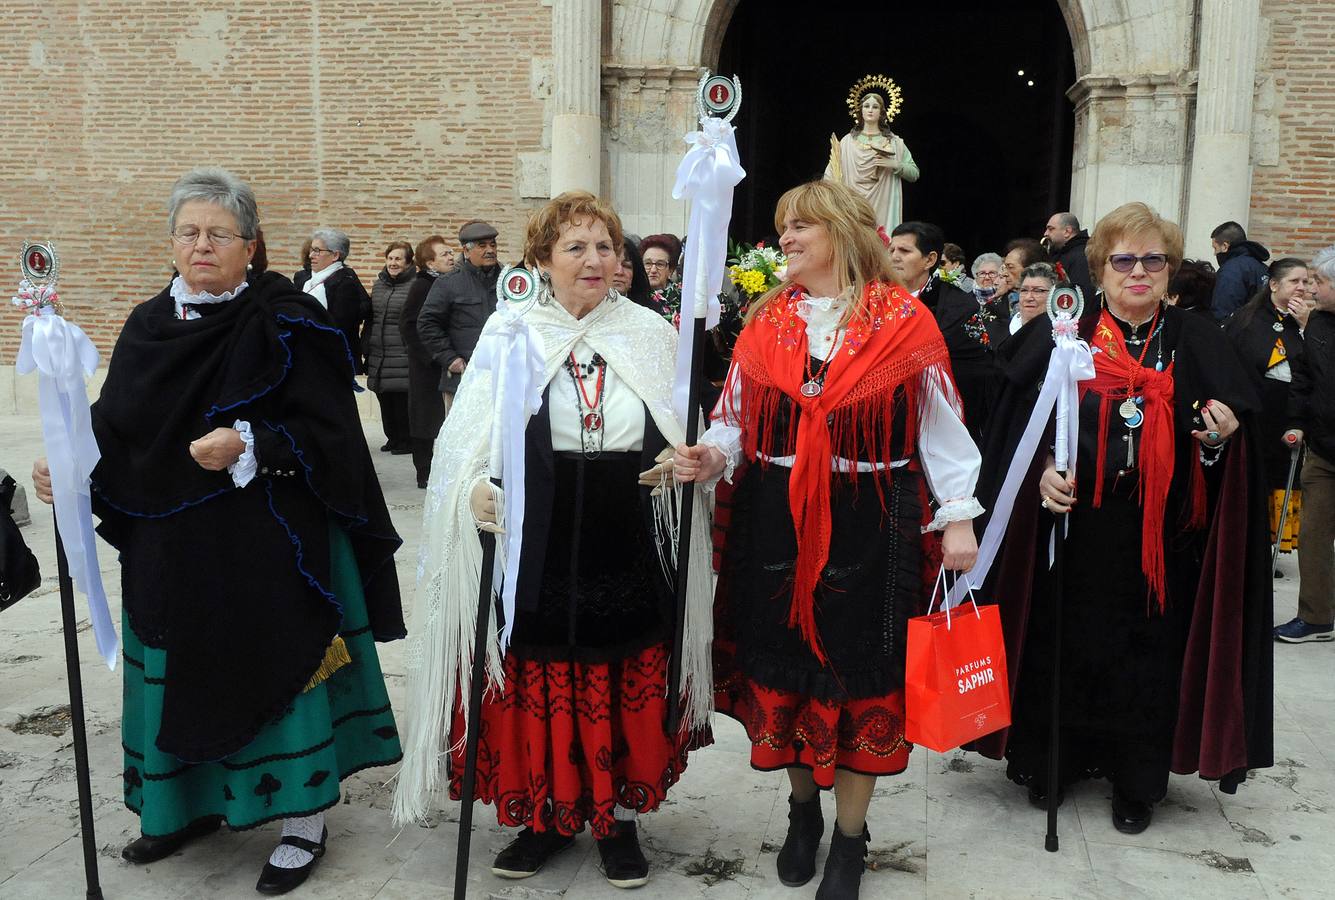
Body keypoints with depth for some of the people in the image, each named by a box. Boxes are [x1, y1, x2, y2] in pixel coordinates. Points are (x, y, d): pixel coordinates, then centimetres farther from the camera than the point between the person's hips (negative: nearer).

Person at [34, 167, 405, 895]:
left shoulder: (288, 325, -9)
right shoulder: (149, 326, 8)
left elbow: (325, 433, -14)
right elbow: (116, 427, 8)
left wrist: (250, 447, -26)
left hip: (270, 540, -5)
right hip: (171, 543, 6)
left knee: (277, 668, 1)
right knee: (183, 674, 15)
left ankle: (304, 822, 17)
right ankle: (192, 803, 36)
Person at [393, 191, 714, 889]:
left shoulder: (651, 334, 5)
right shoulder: (509, 332, -1)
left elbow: (681, 440, 11)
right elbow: (467, 441, -1)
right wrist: (476, 487, -20)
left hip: (628, 551, 2)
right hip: (535, 551, -1)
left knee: (626, 684, 10)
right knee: (540, 685, 8)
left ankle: (617, 816, 30)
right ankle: (550, 814, 30)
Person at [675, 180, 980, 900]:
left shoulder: (904, 321, -2)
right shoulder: (765, 321, 7)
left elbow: (939, 426, -1)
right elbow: (738, 421, 8)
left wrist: (957, 517, -4)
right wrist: (710, 458, -12)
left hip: (871, 527, -3)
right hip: (774, 524, 3)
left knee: (859, 676, 6)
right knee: (782, 669, 11)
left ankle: (849, 836, 26)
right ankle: (803, 809, 37)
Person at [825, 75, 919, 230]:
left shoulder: (895, 142, 7)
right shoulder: (847, 141, 6)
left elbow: (914, 174, 7)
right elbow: (831, 173, 4)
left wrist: (895, 165, -8)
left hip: (883, 209, 0)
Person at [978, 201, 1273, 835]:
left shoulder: (1196, 345, 6)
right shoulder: (1060, 337, 1)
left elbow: (1231, 443, 10)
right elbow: (1022, 427, 2)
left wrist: (1221, 435, -12)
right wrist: (1043, 470, -16)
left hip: (1162, 536, 1)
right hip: (1076, 528, -1)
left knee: (1149, 656, 7)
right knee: (1065, 646, 8)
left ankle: (1137, 782, 24)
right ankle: (1053, 760, 28)